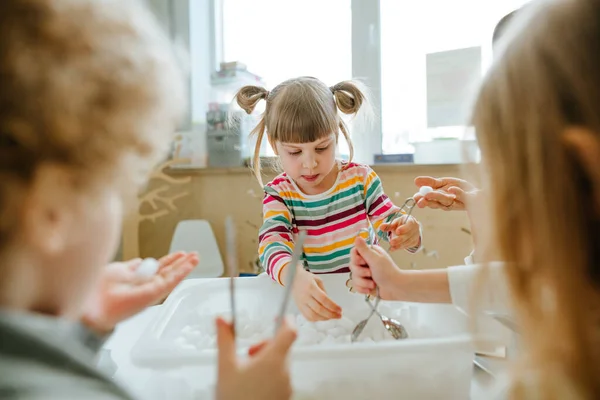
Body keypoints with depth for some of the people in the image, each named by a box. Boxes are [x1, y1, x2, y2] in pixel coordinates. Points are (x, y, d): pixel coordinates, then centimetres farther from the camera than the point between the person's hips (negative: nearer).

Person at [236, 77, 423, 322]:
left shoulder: (361, 178, -2)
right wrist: (294, 276, -46)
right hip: (309, 299, -2)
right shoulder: (278, 194, -7)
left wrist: (408, 232, -27)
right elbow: (272, 244, -23)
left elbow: (391, 222, -1)